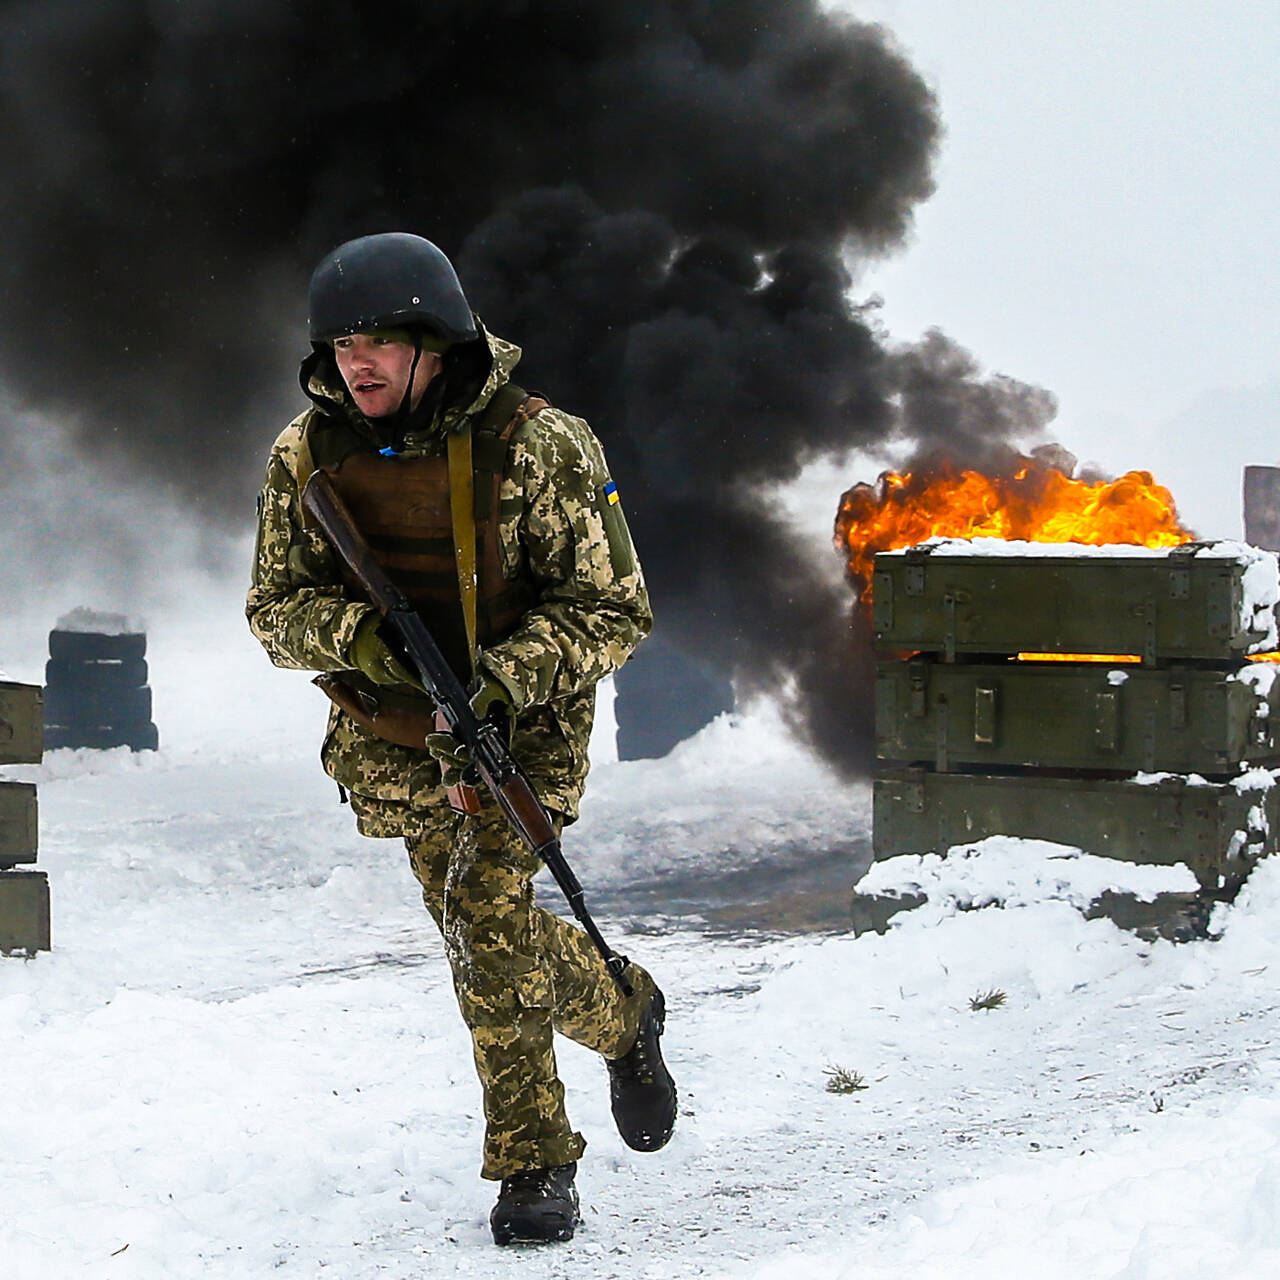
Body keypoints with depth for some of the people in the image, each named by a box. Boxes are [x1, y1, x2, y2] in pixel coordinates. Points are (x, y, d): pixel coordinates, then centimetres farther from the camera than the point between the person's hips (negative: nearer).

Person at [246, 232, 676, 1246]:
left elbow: (614, 612, -13)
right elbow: (275, 609, -1)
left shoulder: (539, 448, -18)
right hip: (390, 739, 5)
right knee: (483, 929, 12)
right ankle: (624, 1017, 38)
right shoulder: (307, 456, -7)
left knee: (487, 919, -18)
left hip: (521, 723, -5)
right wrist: (351, 633, -23)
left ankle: (533, 1166, 1)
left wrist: (508, 672, -29)